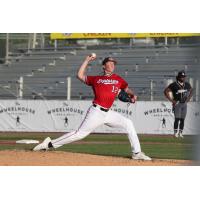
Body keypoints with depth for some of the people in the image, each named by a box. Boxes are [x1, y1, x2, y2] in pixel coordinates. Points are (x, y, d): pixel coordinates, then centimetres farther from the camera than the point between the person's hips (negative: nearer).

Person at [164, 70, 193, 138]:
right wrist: (172, 100, -10)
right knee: (177, 119, -11)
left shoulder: (187, 85, 5)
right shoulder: (174, 85, -11)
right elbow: (166, 91, -8)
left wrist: (188, 99, 11)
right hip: (177, 104, -5)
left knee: (182, 119, 5)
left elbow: (191, 91, 24)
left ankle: (180, 133, 10)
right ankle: (175, 133, -7)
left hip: (184, 104, 5)